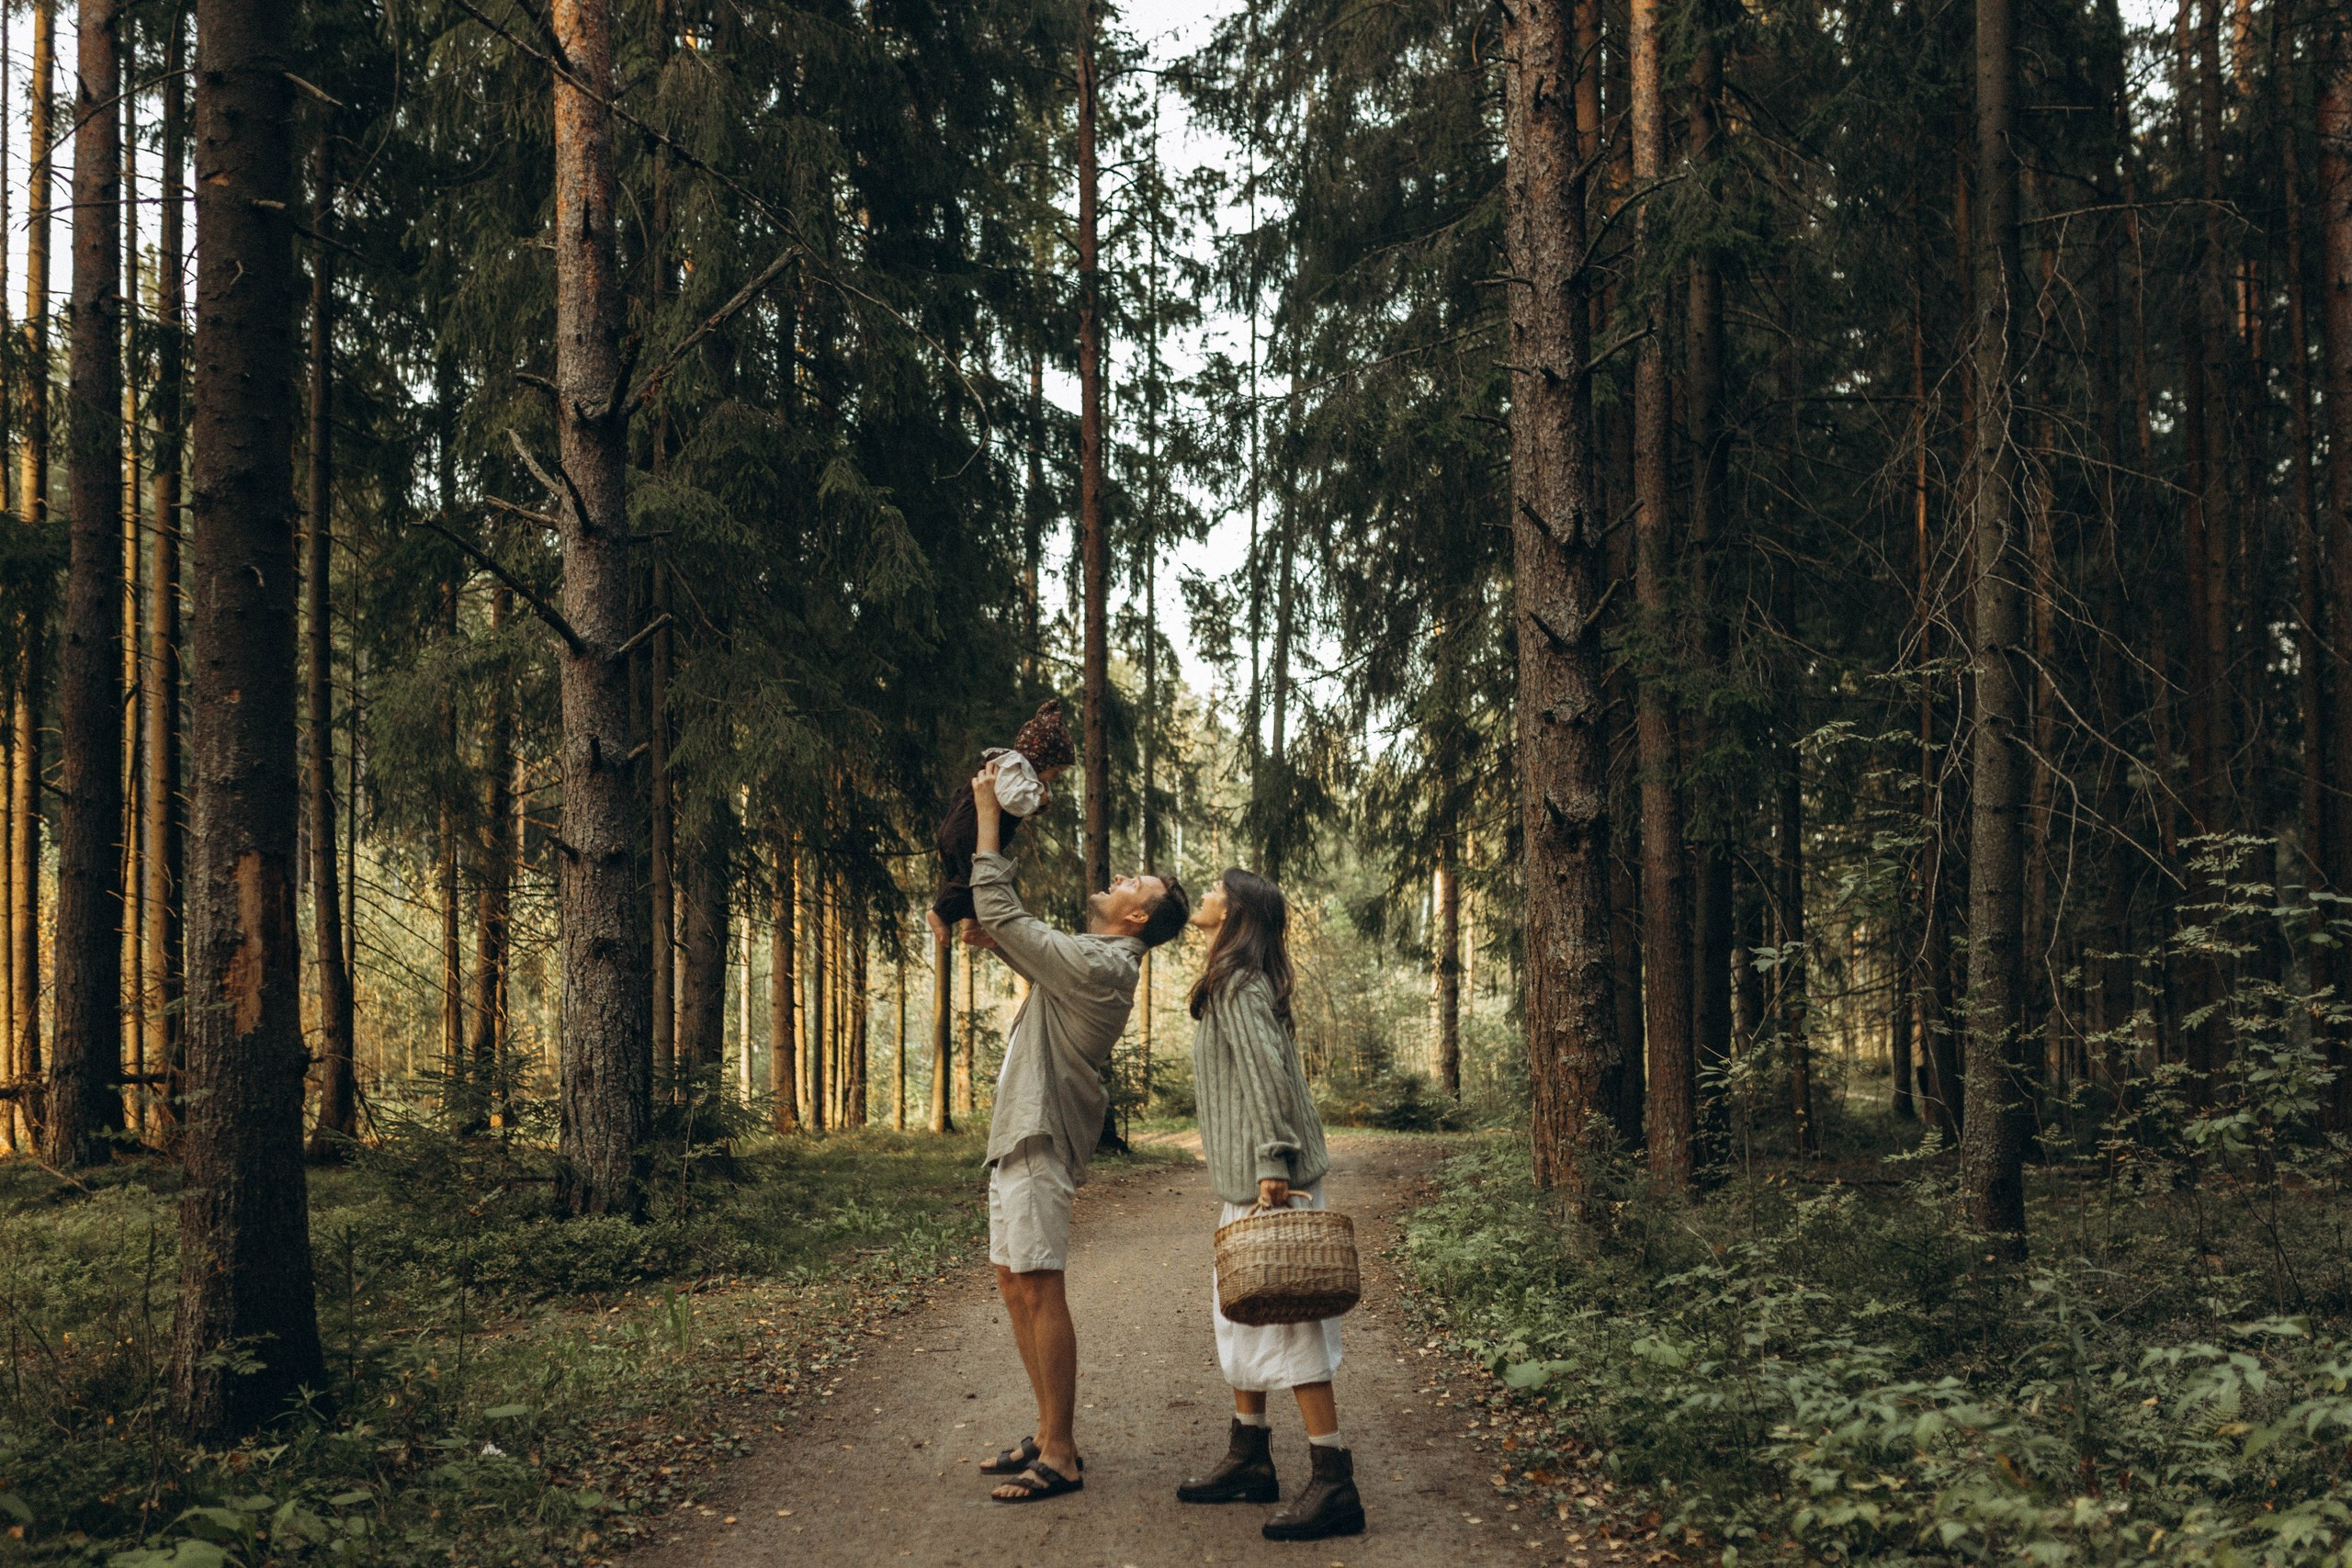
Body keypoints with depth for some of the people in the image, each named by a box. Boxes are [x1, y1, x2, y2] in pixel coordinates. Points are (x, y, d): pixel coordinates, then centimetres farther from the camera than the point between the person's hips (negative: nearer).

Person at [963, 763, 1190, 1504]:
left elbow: (1001, 917, -16)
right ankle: (1048, 1434, 20)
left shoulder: (1096, 965, -16)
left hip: (1042, 1140, -11)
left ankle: (1060, 1456, -6)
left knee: (1039, 1289, -10)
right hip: (1019, 1137, 11)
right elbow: (1012, 932, 29)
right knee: (1014, 1285, 13)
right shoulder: (1089, 961, 16)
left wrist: (988, 817, -8)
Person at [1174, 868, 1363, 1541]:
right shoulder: (1235, 982, 17)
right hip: (1244, 1182, 11)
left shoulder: (1239, 985, -13)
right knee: (1238, 1309, 16)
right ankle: (1250, 1459, 26)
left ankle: (1334, 1485, -9)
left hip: (1269, 1182, -11)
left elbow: (1265, 1075, -23)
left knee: (1285, 1319, -10)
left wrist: (1271, 1168, -28)